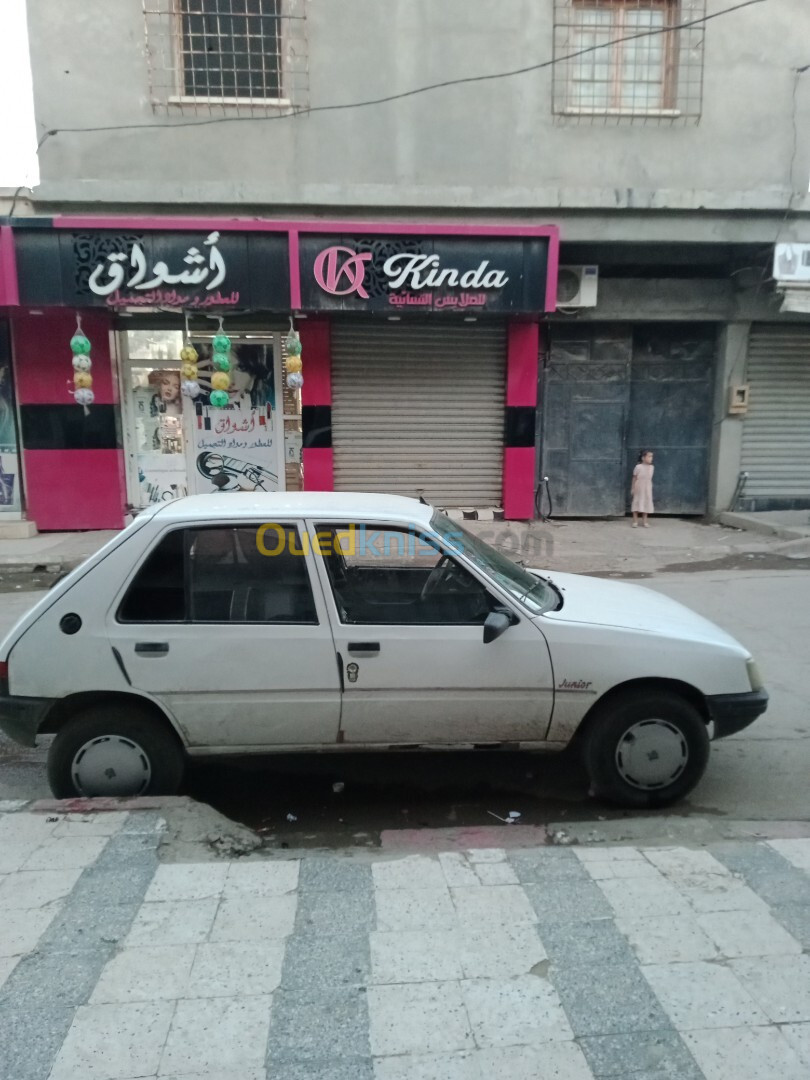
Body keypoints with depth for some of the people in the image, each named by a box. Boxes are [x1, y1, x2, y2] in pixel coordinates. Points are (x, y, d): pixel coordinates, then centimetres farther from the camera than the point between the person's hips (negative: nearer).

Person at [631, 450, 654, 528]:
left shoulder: (652, 467, 0)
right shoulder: (638, 467, -12)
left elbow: (650, 478, 8)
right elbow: (634, 478, -5)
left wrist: (650, 488, 10)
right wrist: (632, 489, -3)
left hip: (647, 489, 4)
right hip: (638, 489, -4)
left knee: (646, 503, 7)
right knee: (637, 503, 2)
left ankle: (644, 521, 15)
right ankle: (635, 521, 9)